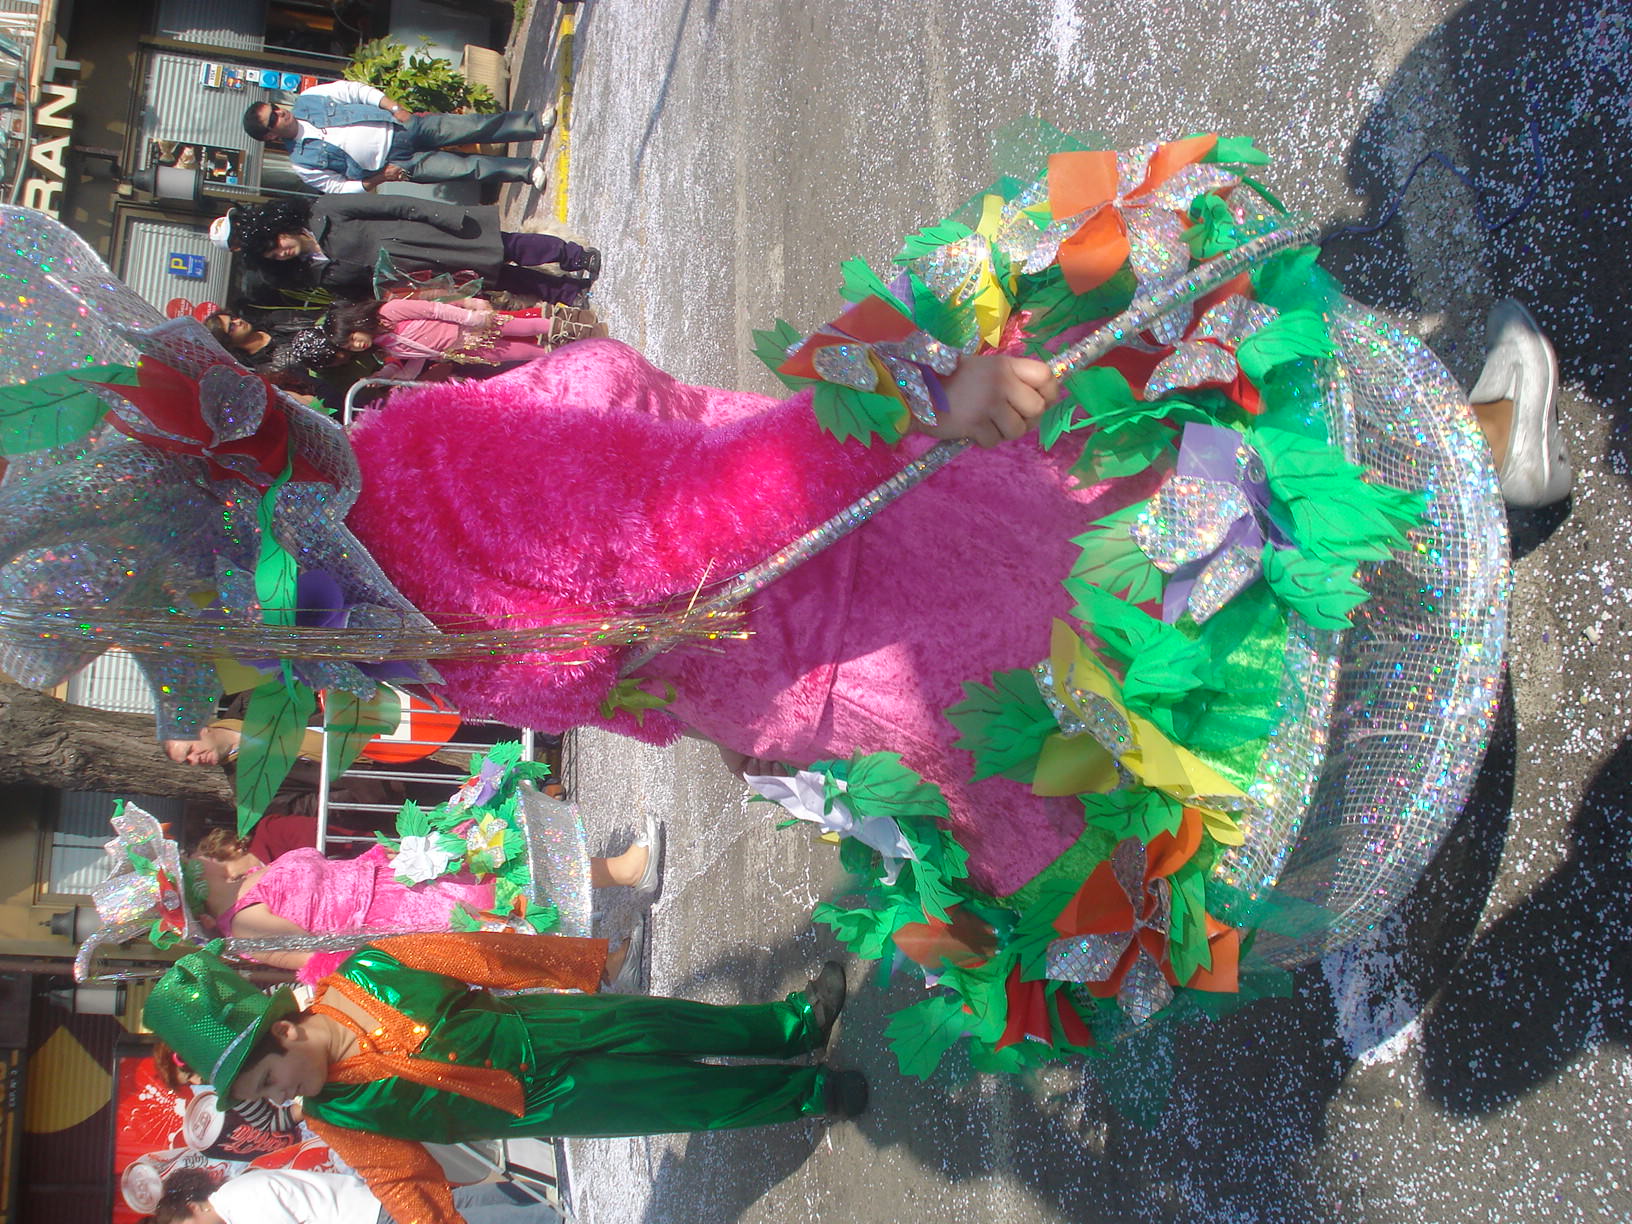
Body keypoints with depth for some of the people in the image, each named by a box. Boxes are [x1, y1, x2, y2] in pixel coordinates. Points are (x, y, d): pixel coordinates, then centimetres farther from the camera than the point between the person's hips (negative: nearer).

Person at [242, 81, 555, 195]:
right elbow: (339, 188, -3)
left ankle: (535, 123, -3)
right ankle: (526, 170, -5)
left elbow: (355, 90, 2)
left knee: (474, 126, -9)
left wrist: (394, 107, -9)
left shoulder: (306, 101, -2)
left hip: (400, 124, 3)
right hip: (396, 163, -3)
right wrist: (377, 180, -13)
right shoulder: (303, 163, -9)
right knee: (467, 168, -15)